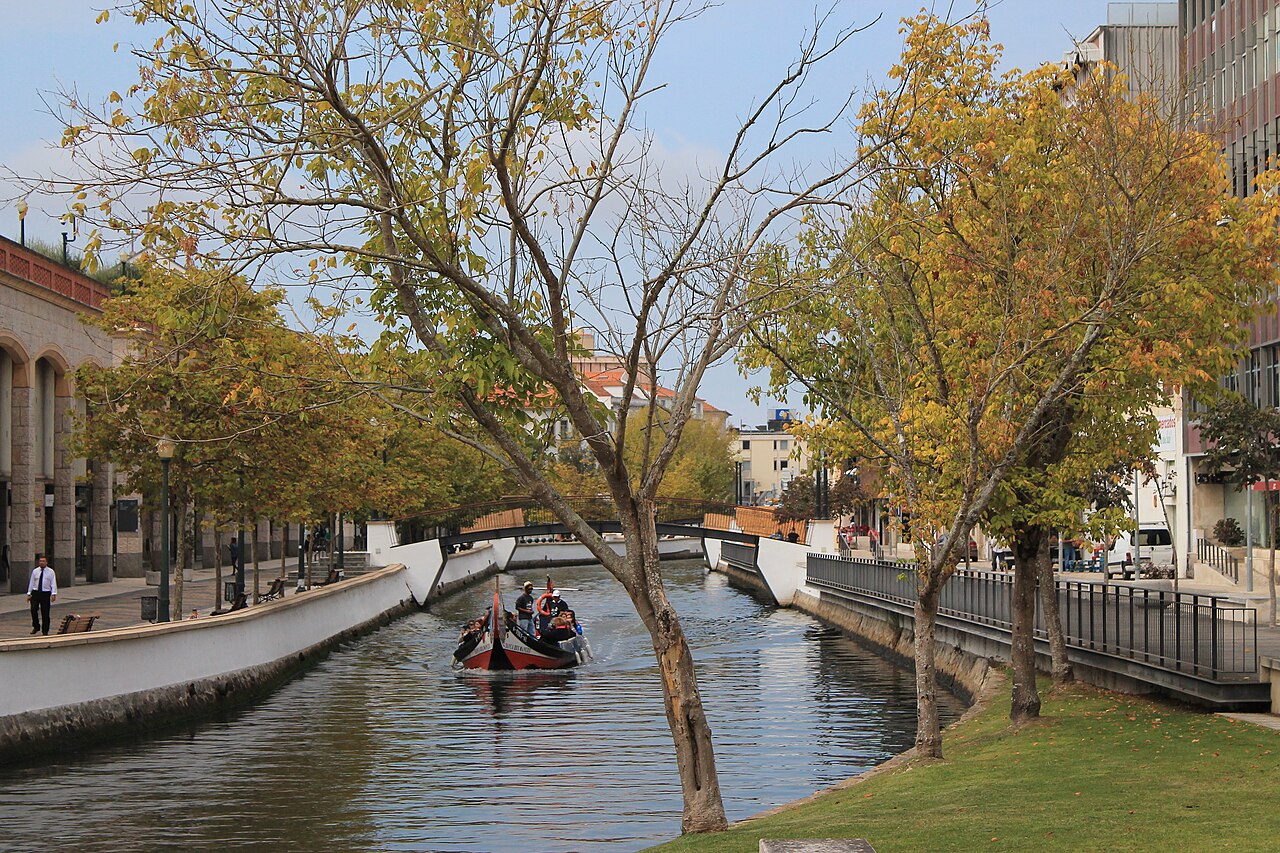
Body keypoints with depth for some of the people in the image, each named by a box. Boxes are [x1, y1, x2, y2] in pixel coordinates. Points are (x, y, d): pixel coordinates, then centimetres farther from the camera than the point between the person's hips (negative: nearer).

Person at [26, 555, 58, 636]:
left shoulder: (51, 572, 2)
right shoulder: (35, 571, 9)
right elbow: (31, 582, 12)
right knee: (33, 610, -9)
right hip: (35, 592, 2)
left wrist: (54, 594, -12)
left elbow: (53, 584, -2)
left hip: (45, 593, -2)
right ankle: (36, 627, 11)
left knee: (45, 613, 0)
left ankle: (45, 631, 8)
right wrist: (29, 593, 7)